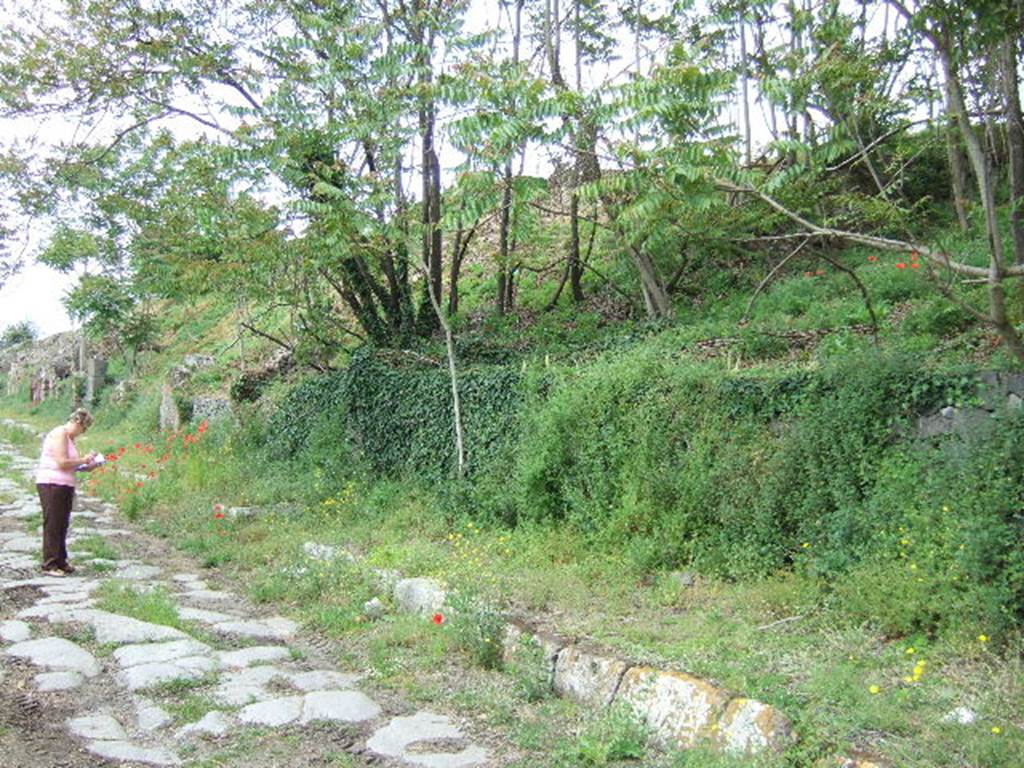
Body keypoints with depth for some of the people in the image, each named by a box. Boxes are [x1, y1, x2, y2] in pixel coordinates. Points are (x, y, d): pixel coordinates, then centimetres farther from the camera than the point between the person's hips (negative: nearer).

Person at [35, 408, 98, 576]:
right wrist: (84, 460, -9)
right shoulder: (59, 433, -12)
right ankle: (49, 565, 1)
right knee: (52, 525, -4)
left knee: (62, 525, 12)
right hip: (51, 485, -9)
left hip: (65, 486, 9)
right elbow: (62, 463, -19)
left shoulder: (69, 437, 16)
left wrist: (86, 467, 4)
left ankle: (60, 562, 20)